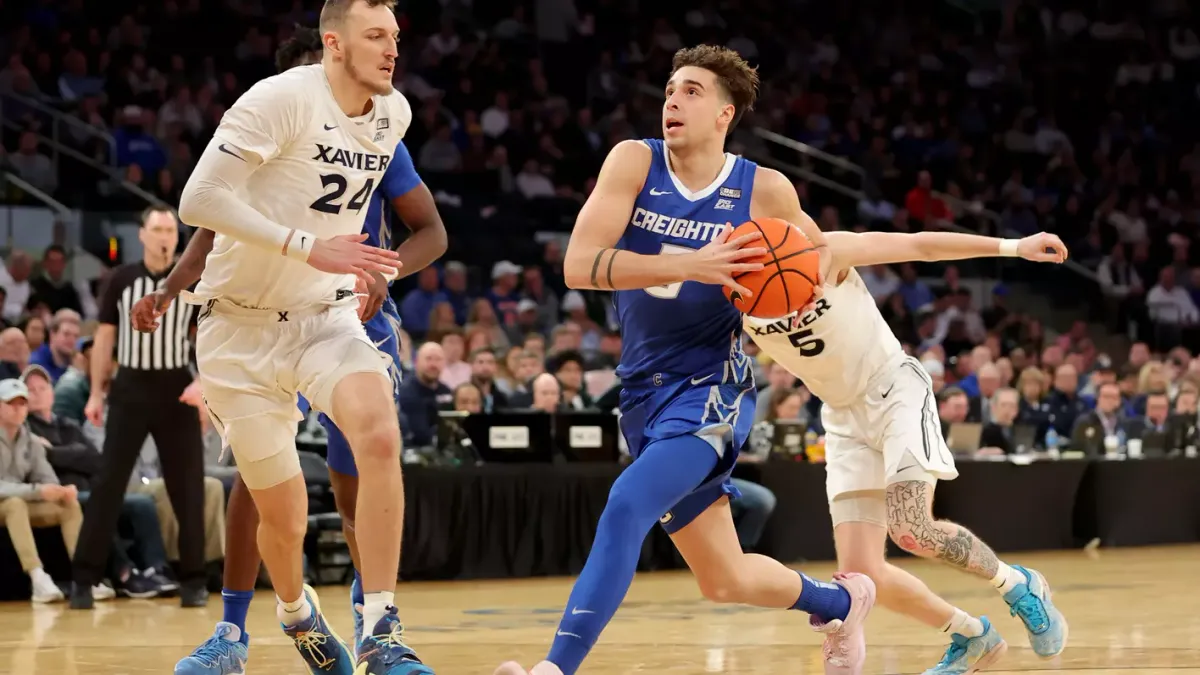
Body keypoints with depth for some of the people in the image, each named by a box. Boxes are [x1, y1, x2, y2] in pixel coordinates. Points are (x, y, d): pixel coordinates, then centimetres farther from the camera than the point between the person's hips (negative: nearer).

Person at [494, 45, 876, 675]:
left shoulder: (765, 191, -6)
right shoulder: (634, 162, -5)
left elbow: (818, 256, 15)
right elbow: (578, 264, -18)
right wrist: (690, 266, -29)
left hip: (711, 390, -4)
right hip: (643, 388, 4)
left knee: (625, 509, -29)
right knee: (725, 580, 14)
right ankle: (839, 603, 42)